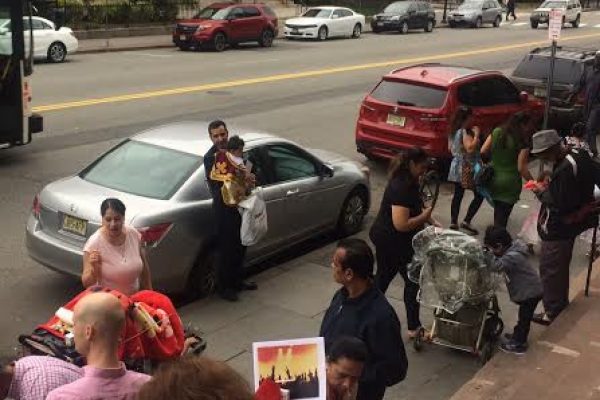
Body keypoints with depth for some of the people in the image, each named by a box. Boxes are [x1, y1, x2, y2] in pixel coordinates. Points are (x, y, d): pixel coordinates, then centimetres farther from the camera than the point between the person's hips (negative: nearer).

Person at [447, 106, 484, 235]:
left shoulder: (453, 132, 8)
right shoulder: (465, 132, -19)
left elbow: (451, 148, 18)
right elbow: (470, 148, -29)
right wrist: (476, 134, -20)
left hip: (456, 167, 9)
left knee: (458, 195, 12)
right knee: (479, 195, 2)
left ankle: (453, 223, 13)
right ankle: (466, 221, -2)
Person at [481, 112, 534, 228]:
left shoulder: (496, 133, -1)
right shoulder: (521, 144, -15)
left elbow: (483, 151, 2)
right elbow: (522, 169, -16)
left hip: (493, 180, 5)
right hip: (510, 184, -5)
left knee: (498, 213, 22)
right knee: (502, 218, 1)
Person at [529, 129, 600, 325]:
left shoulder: (565, 169, -30)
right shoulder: (579, 155, -1)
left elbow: (560, 205, -30)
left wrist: (542, 192, -13)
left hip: (558, 228, -10)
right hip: (573, 221, 10)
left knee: (549, 269, 5)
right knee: (560, 268, 24)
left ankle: (553, 313, 17)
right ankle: (562, 306, 38)